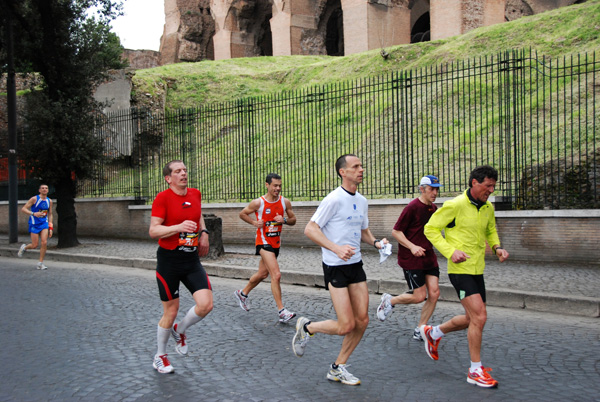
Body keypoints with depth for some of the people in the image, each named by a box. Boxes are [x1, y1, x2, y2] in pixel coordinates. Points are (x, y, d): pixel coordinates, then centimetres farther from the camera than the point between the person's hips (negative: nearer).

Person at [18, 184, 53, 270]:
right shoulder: (34, 199, -8)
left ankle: (40, 263, 0)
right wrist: (33, 213, -26)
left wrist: (50, 228, 9)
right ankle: (24, 247, 31)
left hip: (44, 223, 4)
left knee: (44, 243, -11)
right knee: (34, 245, -3)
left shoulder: (49, 201, 7)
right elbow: (23, 209, -10)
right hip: (34, 224, -4)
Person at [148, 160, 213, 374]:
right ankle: (160, 356, 28)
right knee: (170, 312, 4)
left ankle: (180, 330, 22)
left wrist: (203, 232, 11)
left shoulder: (195, 194, 6)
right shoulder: (162, 198, -11)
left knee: (206, 304, -10)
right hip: (169, 260, -5)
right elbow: (153, 230, -16)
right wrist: (179, 227, -29)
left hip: (192, 260, 5)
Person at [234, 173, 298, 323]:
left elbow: (293, 220, 9)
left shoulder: (285, 202, 1)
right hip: (263, 242, -6)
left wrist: (284, 220, -12)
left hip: (276, 243, 6)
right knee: (276, 275, -18)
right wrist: (254, 222, -11)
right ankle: (281, 311, -14)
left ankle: (242, 293, 44)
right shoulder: (258, 203, -10)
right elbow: (242, 214, 5)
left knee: (262, 274, 19)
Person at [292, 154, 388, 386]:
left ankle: (338, 368, 20)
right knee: (346, 326, -9)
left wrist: (376, 242, 2)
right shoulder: (334, 199, -14)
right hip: (335, 268, -8)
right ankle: (306, 327, 19)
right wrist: (337, 248, -27)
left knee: (362, 321, 4)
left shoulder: (362, 201, 10)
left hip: (356, 265, 8)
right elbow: (310, 229, -16)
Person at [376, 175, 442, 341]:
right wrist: (412, 247, -22)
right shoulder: (412, 207, -13)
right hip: (411, 259, -7)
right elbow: (396, 231, -12)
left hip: (428, 257, 7)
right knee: (419, 296, -6)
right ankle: (389, 301, 21)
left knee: (434, 293, -1)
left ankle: (419, 331, 13)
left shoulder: (434, 209, 10)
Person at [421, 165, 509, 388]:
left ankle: (433, 333, 39)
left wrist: (497, 247, 4)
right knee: (479, 317, -13)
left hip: (477, 269, 8)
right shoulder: (455, 205, -14)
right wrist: (451, 251, -20)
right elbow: (431, 229, -10)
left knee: (472, 319, 15)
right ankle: (476, 370, 1)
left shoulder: (488, 208, 7)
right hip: (460, 269, -8)